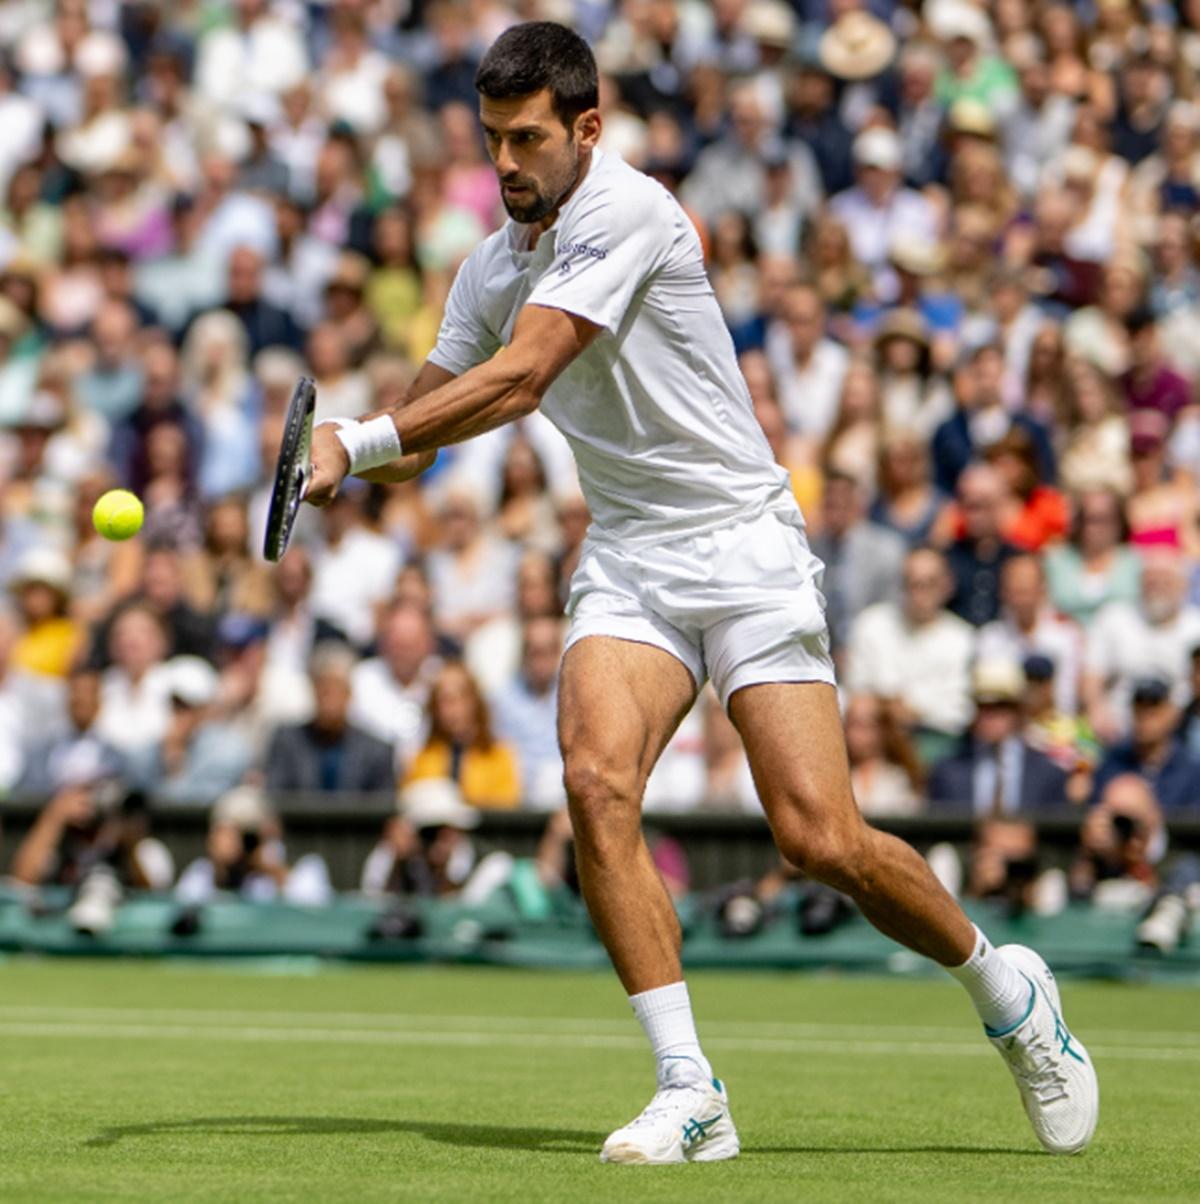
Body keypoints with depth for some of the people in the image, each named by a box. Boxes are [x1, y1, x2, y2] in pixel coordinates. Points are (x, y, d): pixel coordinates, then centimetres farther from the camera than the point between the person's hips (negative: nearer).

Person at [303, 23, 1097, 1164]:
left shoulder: (624, 213, -16)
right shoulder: (490, 266, 10)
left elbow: (516, 382, -24)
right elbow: (422, 415, 16)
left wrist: (358, 443, -25)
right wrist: (339, 454, -5)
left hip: (741, 543, -6)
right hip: (627, 558, 6)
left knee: (820, 838, -12)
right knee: (597, 781, -21)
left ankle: (1004, 987, 17)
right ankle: (689, 1092, -18)